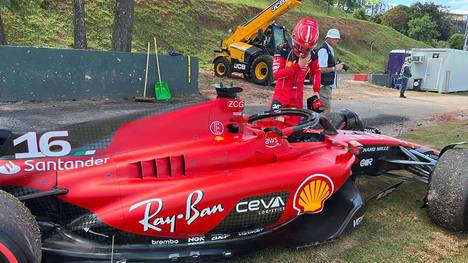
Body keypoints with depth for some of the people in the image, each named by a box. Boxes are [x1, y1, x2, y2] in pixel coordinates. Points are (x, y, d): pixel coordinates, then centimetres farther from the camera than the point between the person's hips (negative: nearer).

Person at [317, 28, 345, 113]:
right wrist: (335, 68, -16)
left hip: (328, 84, 10)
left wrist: (337, 68, 9)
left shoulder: (330, 50, 17)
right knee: (326, 109, -10)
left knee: (327, 107, 15)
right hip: (324, 84, -10)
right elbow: (321, 69, -23)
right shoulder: (323, 50, -16)